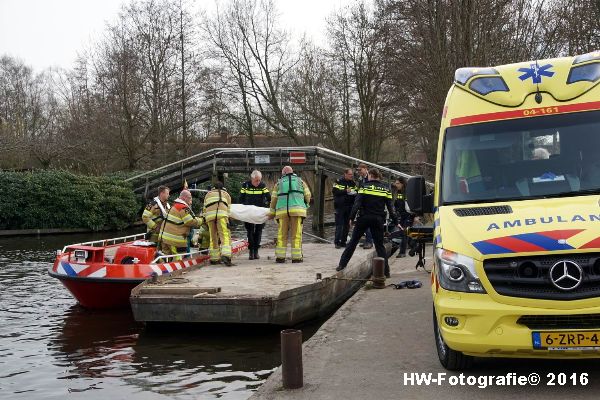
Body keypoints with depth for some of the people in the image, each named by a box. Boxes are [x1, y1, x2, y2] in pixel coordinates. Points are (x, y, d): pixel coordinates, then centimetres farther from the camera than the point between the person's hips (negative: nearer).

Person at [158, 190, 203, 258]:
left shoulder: (175, 206, 18)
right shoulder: (183, 208, -15)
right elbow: (191, 222, -16)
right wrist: (201, 220, -1)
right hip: (175, 240, -10)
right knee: (178, 258, -5)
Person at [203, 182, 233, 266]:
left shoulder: (208, 194, 36)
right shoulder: (226, 194, 31)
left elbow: (205, 208, 28)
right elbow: (229, 208, 21)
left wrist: (205, 218, 34)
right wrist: (228, 219, 23)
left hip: (209, 215, 3)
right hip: (221, 214, -2)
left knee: (213, 237, 10)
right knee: (225, 236, -11)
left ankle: (214, 259, 11)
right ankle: (225, 255, -31)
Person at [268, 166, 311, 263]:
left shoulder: (279, 183, 21)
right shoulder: (300, 181, 22)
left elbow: (274, 198, 13)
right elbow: (307, 195, 13)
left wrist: (272, 213, 20)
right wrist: (305, 205, 30)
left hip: (282, 210, 1)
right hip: (297, 209, -1)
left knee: (282, 233, 5)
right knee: (296, 233, -2)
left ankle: (280, 256, 1)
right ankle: (296, 257, -5)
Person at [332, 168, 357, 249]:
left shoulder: (353, 183, 12)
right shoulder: (339, 182, -4)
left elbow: (356, 193, 14)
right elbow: (335, 191, -14)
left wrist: (355, 193, -9)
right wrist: (346, 191, -20)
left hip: (349, 207, 5)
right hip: (340, 206, -5)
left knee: (347, 225, 8)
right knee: (339, 225, -7)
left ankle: (343, 241, 15)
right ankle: (337, 242, -4)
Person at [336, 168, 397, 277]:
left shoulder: (365, 186, -3)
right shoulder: (386, 188, 5)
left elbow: (357, 203, -11)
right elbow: (390, 207, 3)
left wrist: (352, 217, -9)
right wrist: (395, 221, 8)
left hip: (363, 218, -2)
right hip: (378, 219, 2)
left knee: (353, 242, 7)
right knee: (379, 245, 8)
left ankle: (342, 265, 8)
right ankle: (386, 271, 3)